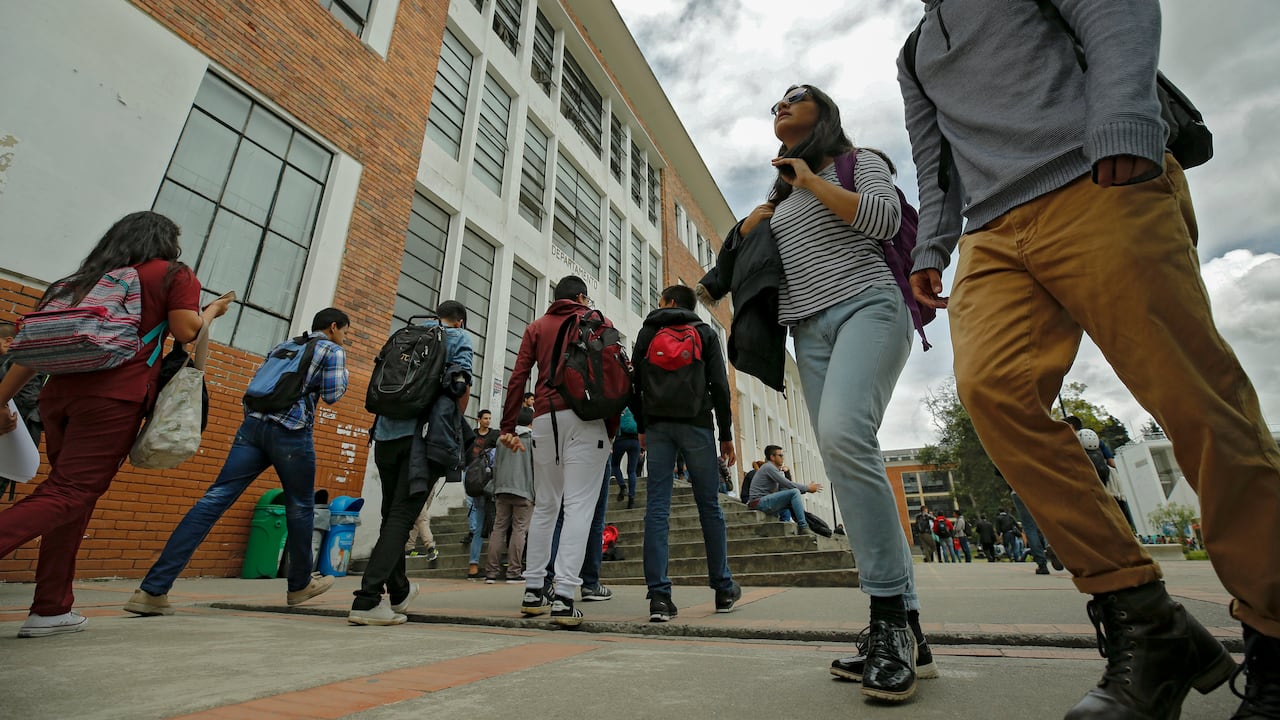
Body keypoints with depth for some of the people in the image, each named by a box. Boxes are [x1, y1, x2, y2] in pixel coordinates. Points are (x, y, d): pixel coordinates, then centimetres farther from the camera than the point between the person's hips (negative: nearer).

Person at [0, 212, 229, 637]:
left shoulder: (83, 279, 22)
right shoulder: (174, 275, 5)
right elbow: (185, 331, -5)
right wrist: (212, 311, 14)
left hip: (60, 392, 7)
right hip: (113, 398, -6)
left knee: (72, 497, 11)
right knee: (70, 494, -5)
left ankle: (52, 609, 14)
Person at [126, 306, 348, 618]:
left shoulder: (283, 345, 23)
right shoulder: (333, 351, 3)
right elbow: (332, 395, -3)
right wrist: (343, 376, 14)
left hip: (253, 425, 6)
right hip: (291, 433, -5)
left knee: (215, 498, -3)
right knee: (300, 507, 9)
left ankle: (153, 589, -10)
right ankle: (300, 585, 21)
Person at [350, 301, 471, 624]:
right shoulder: (460, 337, 7)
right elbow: (461, 384, -7)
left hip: (387, 432, 6)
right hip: (424, 435, -6)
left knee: (392, 514, 15)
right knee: (402, 516, -6)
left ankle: (398, 591, 29)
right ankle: (367, 600, -14)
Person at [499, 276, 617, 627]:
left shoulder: (536, 327, 17)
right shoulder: (599, 322, 11)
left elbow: (518, 378, 7)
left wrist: (508, 426, 7)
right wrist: (613, 426, 5)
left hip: (546, 418, 3)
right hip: (586, 418, -3)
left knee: (545, 505, 14)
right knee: (579, 505, -5)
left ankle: (533, 590, 18)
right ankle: (563, 596, -12)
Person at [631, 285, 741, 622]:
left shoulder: (646, 332, 15)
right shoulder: (705, 333, 11)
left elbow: (635, 384, 11)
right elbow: (719, 386, 2)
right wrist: (726, 435, 5)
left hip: (657, 425, 1)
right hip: (696, 424, -1)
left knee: (657, 506, -2)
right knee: (709, 505, 6)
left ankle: (659, 596, -6)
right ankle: (724, 589, 15)